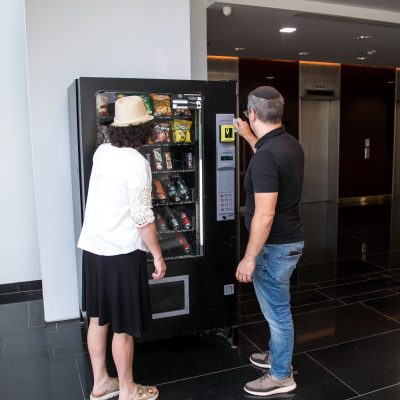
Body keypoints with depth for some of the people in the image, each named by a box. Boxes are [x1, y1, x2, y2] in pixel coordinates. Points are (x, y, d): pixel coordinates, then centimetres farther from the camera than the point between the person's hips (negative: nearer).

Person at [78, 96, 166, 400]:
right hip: (121, 253, -8)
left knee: (98, 319, 17)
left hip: (92, 248, 8)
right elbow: (143, 218, -18)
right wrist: (158, 255, -9)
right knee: (123, 327, 7)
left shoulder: (102, 152, 5)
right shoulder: (137, 163, -18)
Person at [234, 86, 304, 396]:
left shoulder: (265, 158, -26)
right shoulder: (290, 144, 3)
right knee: (276, 306, 25)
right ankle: (278, 355, 44)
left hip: (275, 246, -10)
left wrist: (249, 258, -20)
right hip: (289, 240, 10)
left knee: (277, 310, 7)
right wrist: (248, 136, 38)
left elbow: (264, 216, -28)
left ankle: (281, 376, 26)